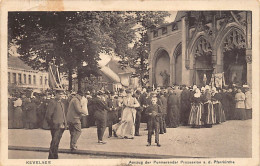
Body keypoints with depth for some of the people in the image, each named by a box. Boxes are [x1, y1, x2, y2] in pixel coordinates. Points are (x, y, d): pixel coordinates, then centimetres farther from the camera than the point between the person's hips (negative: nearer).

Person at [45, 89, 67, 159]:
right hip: (55, 127, -8)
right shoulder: (52, 103, -9)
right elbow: (48, 116, -12)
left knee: (57, 142, 13)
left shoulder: (62, 104, 18)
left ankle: (55, 157, 20)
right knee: (54, 142, -7)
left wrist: (65, 125, 15)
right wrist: (52, 125, -9)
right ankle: (51, 157, 1)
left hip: (61, 127, 8)